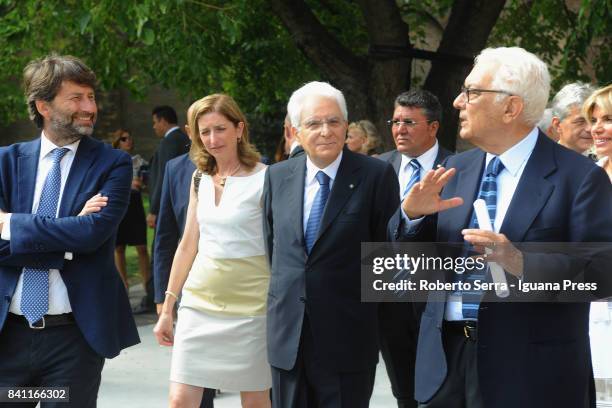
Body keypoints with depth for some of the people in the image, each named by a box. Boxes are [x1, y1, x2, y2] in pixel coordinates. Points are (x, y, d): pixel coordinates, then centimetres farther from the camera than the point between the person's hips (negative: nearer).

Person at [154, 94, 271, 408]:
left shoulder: (265, 180, -8)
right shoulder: (200, 179, 9)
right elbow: (188, 246, 14)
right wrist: (167, 310, 14)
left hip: (249, 307, -5)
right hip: (199, 303, 5)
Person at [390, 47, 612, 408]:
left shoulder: (580, 176, -8)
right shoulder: (456, 170, 10)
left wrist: (522, 263, -28)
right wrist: (412, 214, -8)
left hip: (528, 372, -5)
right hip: (446, 356, 5)